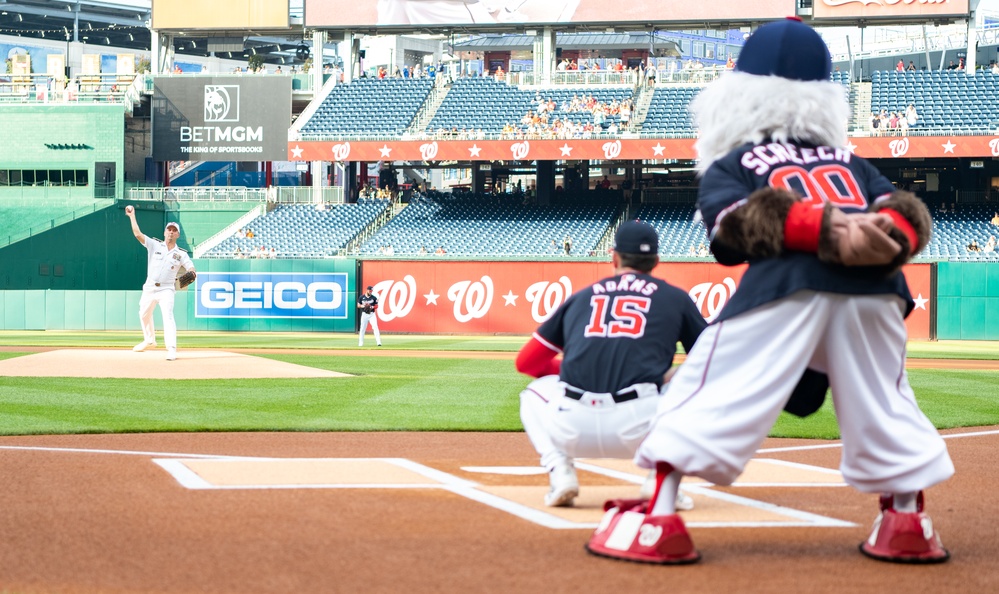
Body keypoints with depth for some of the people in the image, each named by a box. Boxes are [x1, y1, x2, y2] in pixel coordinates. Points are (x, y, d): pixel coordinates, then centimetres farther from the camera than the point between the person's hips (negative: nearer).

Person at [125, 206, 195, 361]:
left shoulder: (181, 254, 0)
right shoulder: (154, 245, 1)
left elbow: (192, 270, -8)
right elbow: (137, 234, -8)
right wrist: (132, 215, -10)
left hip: (166, 289, -3)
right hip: (149, 288, 3)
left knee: (168, 316, -21)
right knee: (144, 315, 20)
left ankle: (171, 349, -27)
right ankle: (149, 340, 45)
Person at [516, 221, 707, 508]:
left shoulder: (581, 297, 23)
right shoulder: (675, 298, 18)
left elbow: (525, 361, 28)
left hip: (572, 430, 2)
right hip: (639, 427, -2)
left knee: (534, 393, 36)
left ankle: (559, 471, 10)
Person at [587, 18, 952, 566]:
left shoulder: (726, 167, 23)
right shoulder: (852, 163, 34)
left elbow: (738, 219, 0)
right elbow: (907, 212, 16)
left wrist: (828, 226, -10)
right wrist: (881, 238, -4)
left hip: (785, 283, -3)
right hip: (874, 289, 4)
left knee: (708, 391, 1)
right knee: (882, 403, 19)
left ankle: (655, 520, -6)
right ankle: (907, 521, 18)